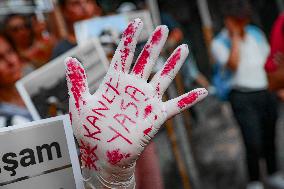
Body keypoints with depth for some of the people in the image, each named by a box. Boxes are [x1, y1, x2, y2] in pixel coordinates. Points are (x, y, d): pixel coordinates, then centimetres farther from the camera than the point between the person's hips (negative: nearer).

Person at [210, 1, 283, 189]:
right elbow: (233, 65, -23)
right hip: (243, 97, -5)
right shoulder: (219, 43, -5)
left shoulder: (256, 33, 9)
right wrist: (235, 35, -17)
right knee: (253, 143, -11)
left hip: (266, 93, 5)